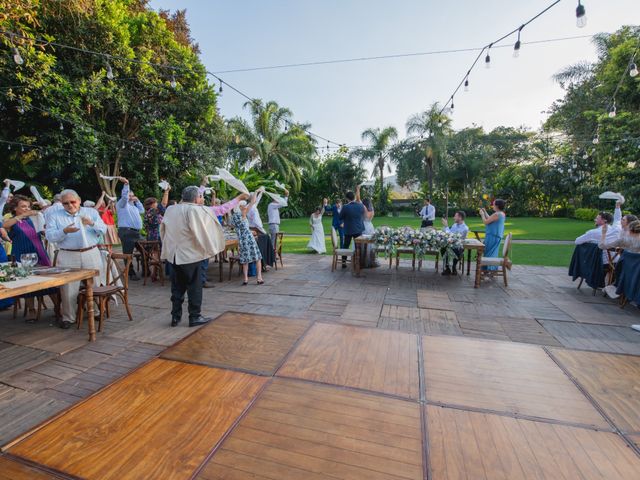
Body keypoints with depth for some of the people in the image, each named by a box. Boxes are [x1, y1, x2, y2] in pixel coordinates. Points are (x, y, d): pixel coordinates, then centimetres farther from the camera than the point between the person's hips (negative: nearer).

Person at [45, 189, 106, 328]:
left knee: (94, 285, 7)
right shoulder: (55, 216, 7)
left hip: (91, 253, 1)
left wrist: (92, 223, -18)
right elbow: (50, 236, -2)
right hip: (68, 256, 0)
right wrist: (64, 231, -20)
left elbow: (103, 230, 1)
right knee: (68, 287, 0)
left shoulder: (91, 212, 8)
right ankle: (68, 317, 13)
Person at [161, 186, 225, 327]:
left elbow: (163, 230, 16)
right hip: (190, 254, -6)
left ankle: (175, 316, 20)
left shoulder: (170, 209, 6)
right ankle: (195, 317, 12)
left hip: (173, 254, 6)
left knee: (177, 287, 15)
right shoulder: (195, 210, -14)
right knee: (194, 286, 5)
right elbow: (204, 231, -14)